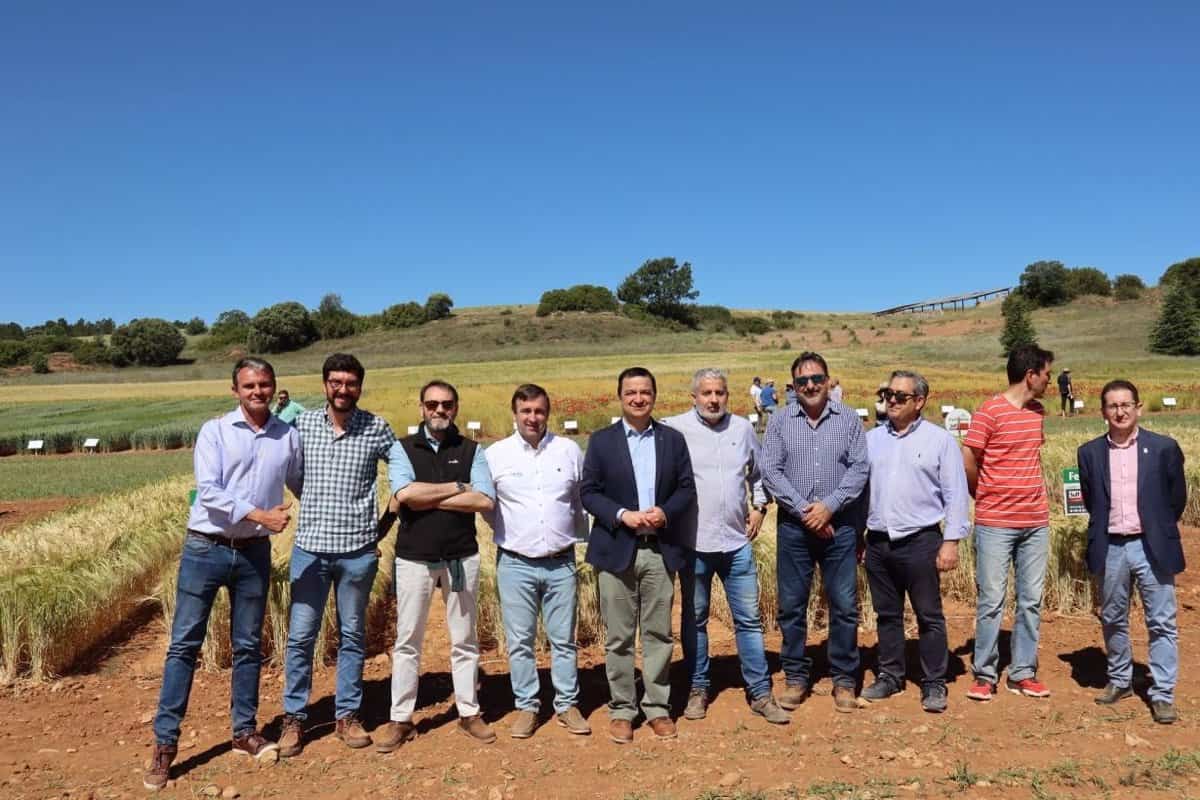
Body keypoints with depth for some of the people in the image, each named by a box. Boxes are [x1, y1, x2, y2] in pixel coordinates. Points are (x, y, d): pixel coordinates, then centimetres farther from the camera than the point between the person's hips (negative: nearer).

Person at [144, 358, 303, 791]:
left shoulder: (289, 437, 2)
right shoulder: (214, 431, -5)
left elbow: (303, 485, 16)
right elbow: (208, 492, -15)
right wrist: (259, 514, -22)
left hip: (254, 553, 3)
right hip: (204, 548, -2)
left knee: (248, 646, 11)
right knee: (184, 644, 2)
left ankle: (244, 731, 25)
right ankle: (165, 742, 12)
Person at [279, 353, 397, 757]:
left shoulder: (376, 428, -3)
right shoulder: (303, 423, 1)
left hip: (358, 550, 0)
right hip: (309, 547, 1)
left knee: (352, 636, 11)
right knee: (300, 636, 6)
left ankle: (347, 715, 24)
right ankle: (294, 717, 21)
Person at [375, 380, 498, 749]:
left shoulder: (471, 451, 3)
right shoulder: (403, 449, 1)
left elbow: (484, 500, -11)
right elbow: (404, 494, -17)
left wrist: (426, 499, -14)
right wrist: (457, 487, -10)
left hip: (461, 557, 1)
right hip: (414, 557, 0)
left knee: (464, 640, 11)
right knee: (407, 641, 7)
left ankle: (469, 713, 23)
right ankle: (400, 719, 19)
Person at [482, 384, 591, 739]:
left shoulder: (570, 450, 1)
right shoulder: (495, 454, -2)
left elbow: (585, 498, 10)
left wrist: (580, 537, 10)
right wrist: (510, 534, 8)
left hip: (561, 562, 1)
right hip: (515, 564, -1)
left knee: (564, 640, 9)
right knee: (520, 641, 7)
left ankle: (567, 705, 22)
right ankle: (526, 707, 21)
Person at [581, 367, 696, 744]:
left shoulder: (673, 439, 7)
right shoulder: (601, 440, 1)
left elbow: (687, 488, 5)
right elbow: (588, 492, -2)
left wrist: (665, 511, -13)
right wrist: (622, 515, -16)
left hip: (661, 550, 2)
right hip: (616, 550, -1)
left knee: (658, 634, 9)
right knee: (619, 637, 6)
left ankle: (657, 708, 22)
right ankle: (621, 710, 18)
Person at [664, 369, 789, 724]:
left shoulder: (743, 428, 6)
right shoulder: (675, 428, -6)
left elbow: (758, 472, 19)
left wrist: (759, 507, 9)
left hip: (736, 541, 3)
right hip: (693, 542, -2)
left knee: (749, 619, 7)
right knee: (695, 619, 11)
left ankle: (760, 694, 17)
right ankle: (698, 689, 26)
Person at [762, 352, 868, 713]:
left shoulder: (849, 419, 4)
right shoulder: (780, 423, 4)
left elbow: (859, 468, -3)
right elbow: (770, 471, -4)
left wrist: (829, 505, -13)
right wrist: (803, 509, -12)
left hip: (839, 525, 0)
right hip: (794, 526, 1)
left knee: (844, 606, 4)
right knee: (791, 605, 7)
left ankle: (844, 679, 19)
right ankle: (796, 677, 20)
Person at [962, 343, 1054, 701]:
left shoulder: (1038, 412, 9)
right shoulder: (990, 412, -12)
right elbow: (967, 460, -10)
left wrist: (1032, 494, 10)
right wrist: (984, 495, 3)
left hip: (1036, 523, 6)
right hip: (996, 524, -6)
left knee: (1031, 601, 10)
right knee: (991, 601, 1)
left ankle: (1023, 673, 21)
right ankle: (985, 674, 13)